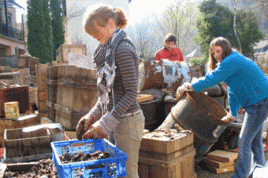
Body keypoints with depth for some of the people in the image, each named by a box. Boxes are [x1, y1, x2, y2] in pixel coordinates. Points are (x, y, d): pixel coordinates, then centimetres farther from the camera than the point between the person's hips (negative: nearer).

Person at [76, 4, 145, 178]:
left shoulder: (123, 50, -16)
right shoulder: (109, 50, 12)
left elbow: (131, 94, -20)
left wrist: (106, 123, -20)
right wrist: (92, 115, 9)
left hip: (127, 121, -9)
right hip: (117, 119, 9)